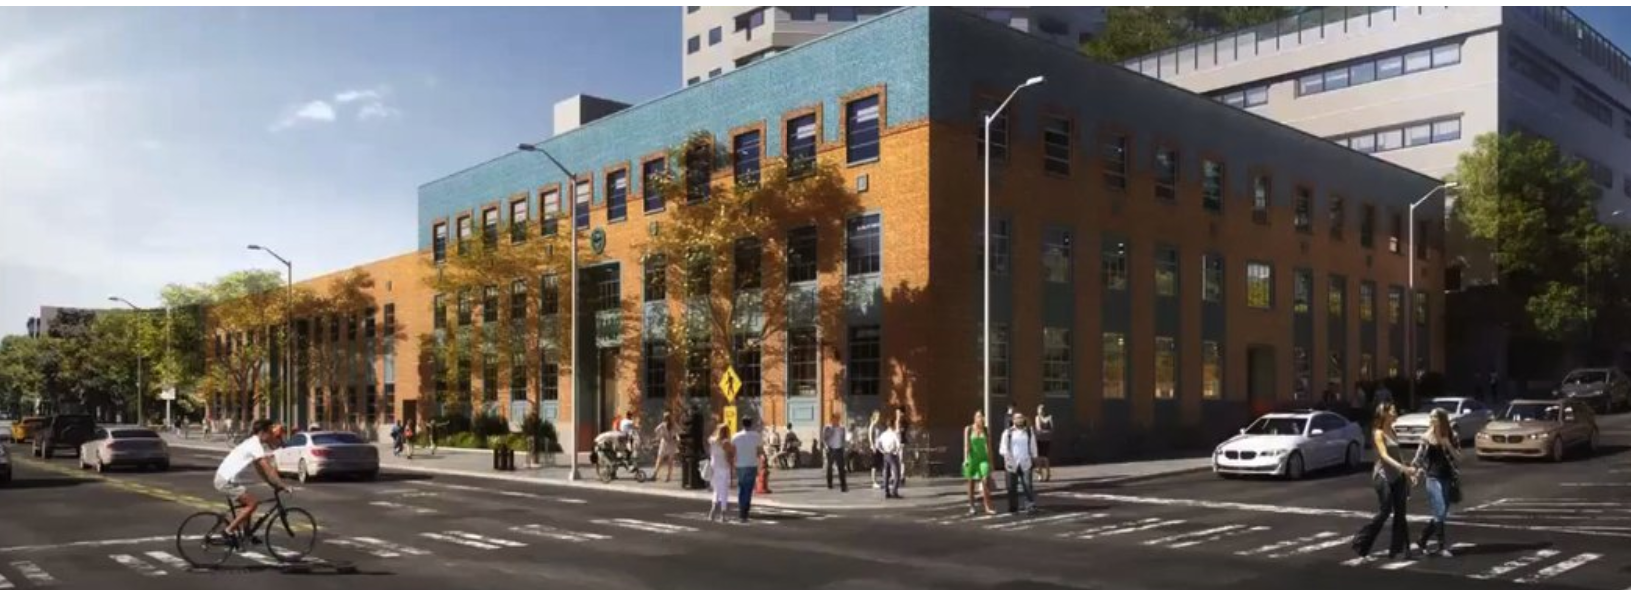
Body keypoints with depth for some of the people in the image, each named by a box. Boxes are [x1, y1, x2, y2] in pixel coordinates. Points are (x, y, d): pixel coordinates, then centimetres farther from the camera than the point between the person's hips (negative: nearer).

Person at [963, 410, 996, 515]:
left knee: (986, 481, -12)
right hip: (972, 458, -1)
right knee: (971, 483, 7)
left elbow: (989, 446, 9)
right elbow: (966, 445, -6)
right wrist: (966, 458, -16)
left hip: (983, 458, 1)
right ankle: (972, 507, 17)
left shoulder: (986, 430, 5)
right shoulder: (968, 429, -1)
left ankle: (988, 507, -11)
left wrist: (991, 462, 9)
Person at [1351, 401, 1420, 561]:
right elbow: (1384, 456, -22)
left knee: (1400, 513, 5)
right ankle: (1361, 544, 7)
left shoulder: (1391, 430, 12)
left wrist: (1407, 473, 14)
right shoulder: (1378, 433, -13)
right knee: (1384, 512, -4)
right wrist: (1403, 468, -33)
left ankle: (1397, 548, 10)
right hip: (1383, 476, -8)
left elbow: (1397, 454, 17)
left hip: (1397, 476, 8)